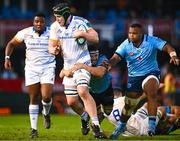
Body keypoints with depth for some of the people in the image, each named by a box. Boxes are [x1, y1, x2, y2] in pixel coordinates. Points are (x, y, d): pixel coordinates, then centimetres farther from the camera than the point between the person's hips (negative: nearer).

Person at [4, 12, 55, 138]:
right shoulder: (25, 33, -4)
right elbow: (11, 44, 8)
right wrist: (7, 58, -5)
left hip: (48, 68, -1)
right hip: (31, 68, 1)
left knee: (46, 97, -15)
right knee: (34, 98, 2)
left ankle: (46, 113, 21)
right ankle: (34, 129, 9)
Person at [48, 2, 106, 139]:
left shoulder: (80, 22, -13)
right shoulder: (55, 27, 1)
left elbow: (96, 38, -14)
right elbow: (52, 46, 6)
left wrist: (83, 34, -31)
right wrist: (53, 50, -18)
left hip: (82, 62, -6)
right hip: (68, 65, 6)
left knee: (82, 91, -29)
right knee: (71, 101, 4)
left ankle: (96, 124, -27)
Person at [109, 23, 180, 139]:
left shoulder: (151, 41, -12)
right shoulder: (126, 45, -7)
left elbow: (166, 47, -17)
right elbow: (116, 57, -17)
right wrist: (108, 65, -38)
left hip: (151, 73, -3)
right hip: (134, 77, 3)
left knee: (152, 94, -31)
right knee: (129, 104, 10)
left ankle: (152, 125, -28)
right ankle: (121, 127, 34)